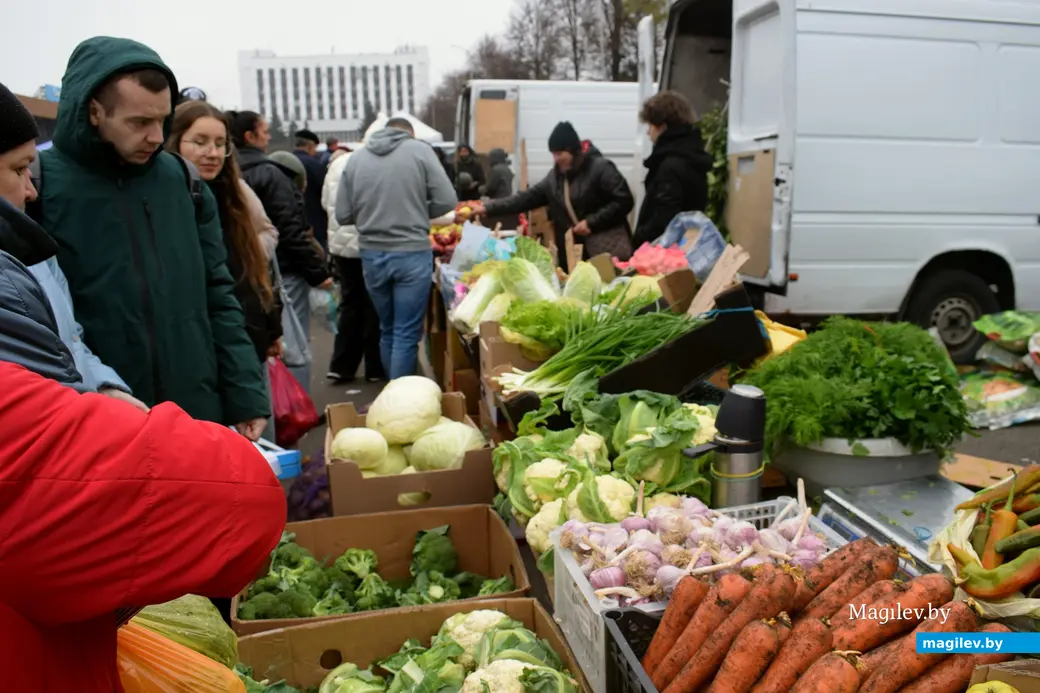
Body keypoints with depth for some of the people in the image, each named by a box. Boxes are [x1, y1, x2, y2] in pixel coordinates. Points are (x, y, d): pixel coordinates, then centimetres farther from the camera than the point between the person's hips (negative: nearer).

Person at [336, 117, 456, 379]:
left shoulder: (356, 158, 5)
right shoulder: (420, 150, -2)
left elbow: (342, 215, 4)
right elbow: (447, 201, -5)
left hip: (371, 254, 4)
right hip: (412, 253, -4)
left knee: (387, 330, 18)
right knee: (407, 334, 3)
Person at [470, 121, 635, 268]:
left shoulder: (600, 168, -8)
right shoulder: (555, 176, 12)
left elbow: (624, 200, -12)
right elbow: (527, 197, 9)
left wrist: (591, 222, -16)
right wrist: (487, 208, 1)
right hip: (573, 257, 6)